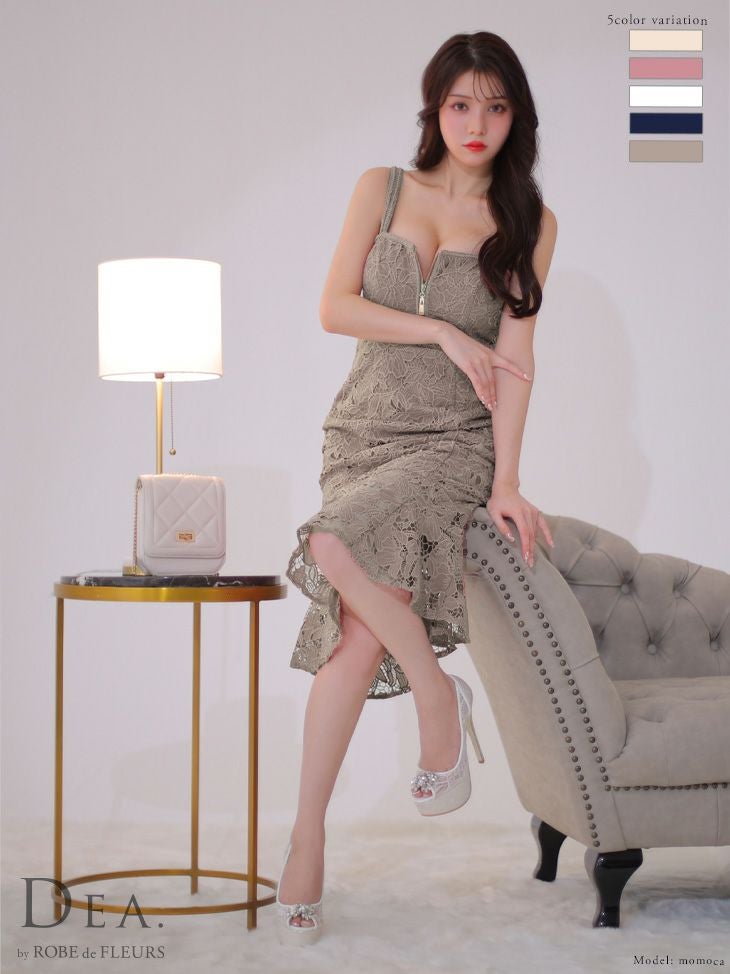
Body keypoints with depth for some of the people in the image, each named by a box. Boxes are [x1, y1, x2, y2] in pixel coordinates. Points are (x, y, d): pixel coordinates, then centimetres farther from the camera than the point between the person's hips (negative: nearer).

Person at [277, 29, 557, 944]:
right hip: (364, 425, 3)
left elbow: (514, 355, -2)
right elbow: (335, 307, 2)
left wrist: (508, 480, -11)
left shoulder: (528, 221, 6)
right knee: (359, 629, -17)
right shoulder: (381, 189, 10)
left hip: (455, 440, -2)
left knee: (336, 545, -30)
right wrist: (443, 332, -8)